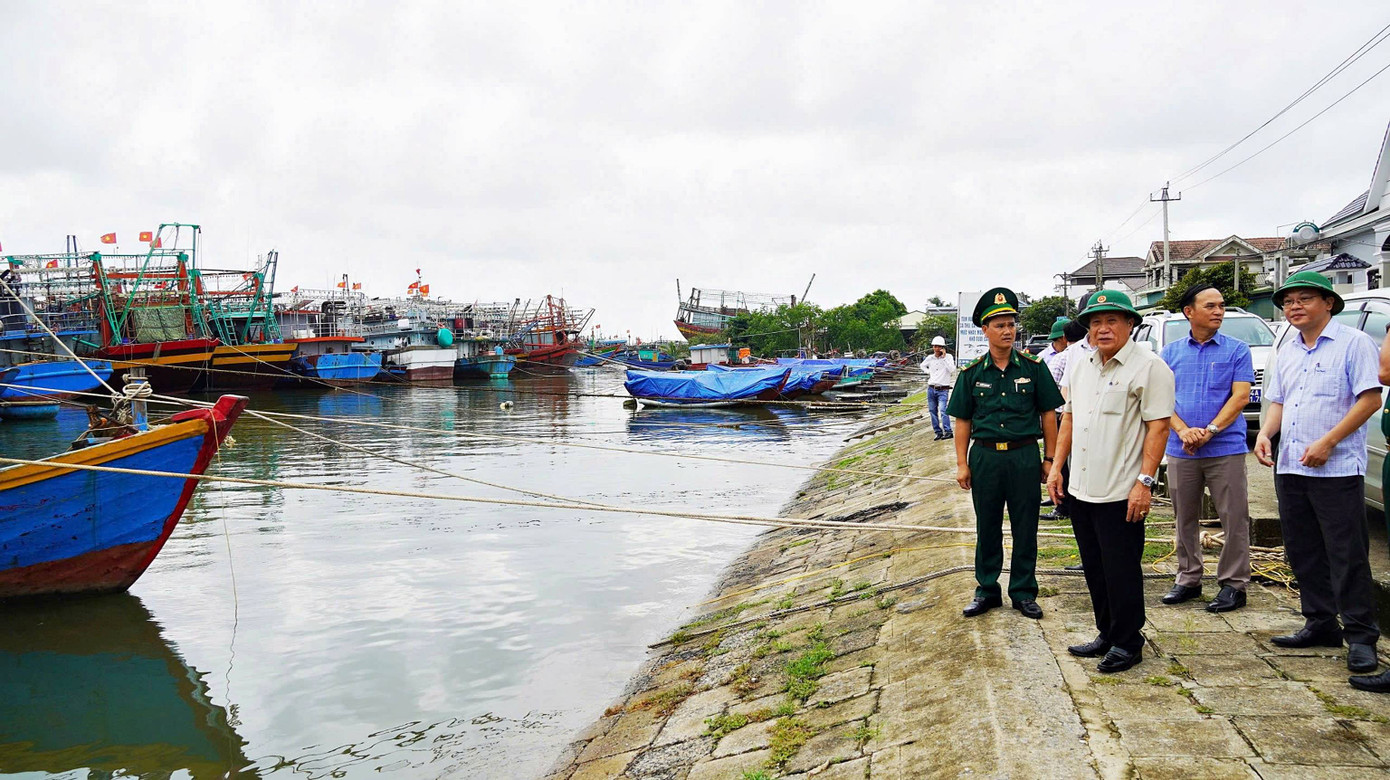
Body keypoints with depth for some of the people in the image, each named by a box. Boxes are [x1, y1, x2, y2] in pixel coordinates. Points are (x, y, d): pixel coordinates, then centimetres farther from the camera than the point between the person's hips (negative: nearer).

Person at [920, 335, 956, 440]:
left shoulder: (948, 357, -3)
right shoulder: (930, 358, 8)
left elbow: (952, 370, -18)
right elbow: (923, 366, 29)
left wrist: (944, 357, -18)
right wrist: (929, 373, 10)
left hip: (943, 390, -5)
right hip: (931, 389, 5)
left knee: (942, 410, -20)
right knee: (932, 411, 5)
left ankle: (948, 431, -22)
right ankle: (938, 432, 13)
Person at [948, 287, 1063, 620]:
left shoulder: (1033, 367, 0)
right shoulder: (971, 373, 2)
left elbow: (1048, 415, 4)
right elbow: (962, 421, 5)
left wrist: (1049, 459, 2)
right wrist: (961, 464, 1)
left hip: (1024, 456, -1)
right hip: (984, 456, 1)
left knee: (1025, 529, 7)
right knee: (987, 528, 11)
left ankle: (1023, 592, 20)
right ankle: (987, 590, 24)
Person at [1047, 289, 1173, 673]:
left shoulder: (1149, 367, -10)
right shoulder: (1082, 366, 12)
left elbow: (1158, 427, -14)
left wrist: (1145, 482, -19)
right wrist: (1056, 466, 14)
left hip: (1122, 494, -7)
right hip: (1082, 490, 7)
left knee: (1121, 570, 1)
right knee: (1095, 569, 16)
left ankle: (1127, 644, 15)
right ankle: (1107, 634, 29)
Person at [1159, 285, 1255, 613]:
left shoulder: (1237, 350, 2)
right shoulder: (1171, 352, 8)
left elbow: (1240, 397, -6)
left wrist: (1209, 431, -16)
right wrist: (1183, 431, -14)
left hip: (1226, 448, -2)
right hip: (1181, 451, 3)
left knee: (1234, 518, 0)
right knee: (1185, 518, 11)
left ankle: (1233, 584, 10)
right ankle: (1188, 579, 23)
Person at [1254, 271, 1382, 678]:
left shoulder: (1353, 342, -5)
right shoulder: (1287, 352, 17)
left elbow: (1370, 399, -11)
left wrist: (1327, 442, -17)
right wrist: (1265, 433, 2)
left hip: (1336, 469, -7)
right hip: (1289, 468, 7)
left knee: (1347, 556, -4)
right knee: (1303, 553, 12)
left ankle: (1361, 636, 4)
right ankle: (1320, 625, 23)